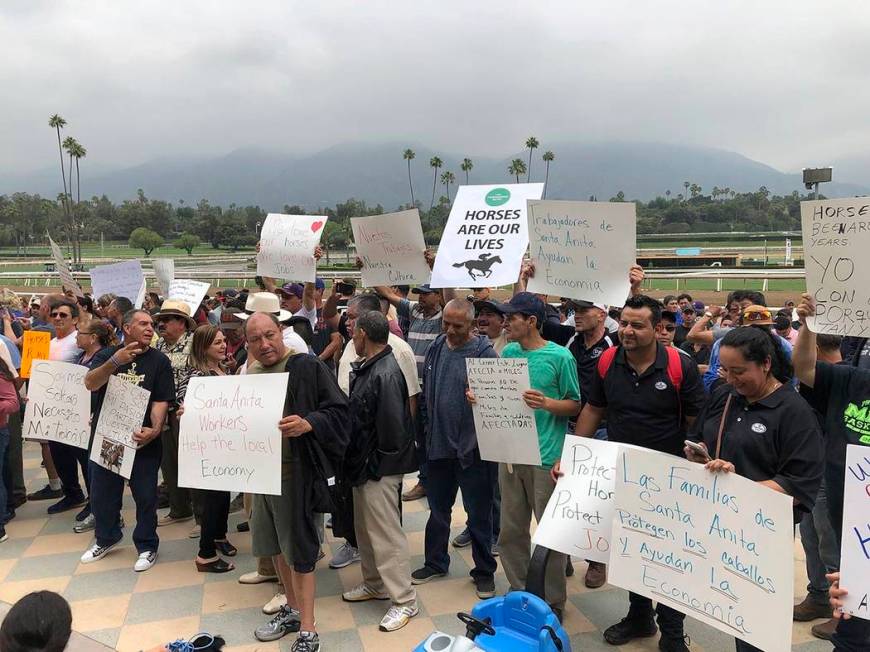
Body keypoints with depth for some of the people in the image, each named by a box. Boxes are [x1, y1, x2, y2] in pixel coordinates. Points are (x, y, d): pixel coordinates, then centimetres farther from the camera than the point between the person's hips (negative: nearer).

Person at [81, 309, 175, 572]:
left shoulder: (159, 361, -3)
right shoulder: (107, 355, 1)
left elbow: (161, 401, -9)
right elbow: (90, 384, -16)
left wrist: (155, 429, -26)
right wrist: (116, 361, -32)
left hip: (142, 439, -2)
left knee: (145, 496, 4)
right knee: (102, 493, 16)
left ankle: (147, 546, 23)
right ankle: (106, 538, 39)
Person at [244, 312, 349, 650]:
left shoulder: (306, 367, -13)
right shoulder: (250, 373, 8)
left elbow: (338, 411, -16)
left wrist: (307, 424, -33)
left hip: (294, 473, -7)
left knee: (299, 551, 1)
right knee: (275, 546, 18)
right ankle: (292, 609, 36)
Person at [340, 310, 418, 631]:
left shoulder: (386, 374, -23)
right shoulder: (365, 368, 6)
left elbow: (392, 428, -25)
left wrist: (377, 461, -14)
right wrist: (358, 459, 7)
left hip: (380, 469, -10)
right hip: (363, 463, 10)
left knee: (386, 534, 0)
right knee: (366, 529, 21)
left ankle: (404, 600, 13)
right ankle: (374, 583, 38)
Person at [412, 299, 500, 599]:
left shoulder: (485, 352, -13)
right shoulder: (436, 348, 5)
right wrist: (428, 426, 14)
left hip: (473, 448, -5)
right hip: (438, 444, 6)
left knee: (479, 513, 8)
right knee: (438, 508, 19)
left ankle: (484, 571, 26)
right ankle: (435, 562, 38)